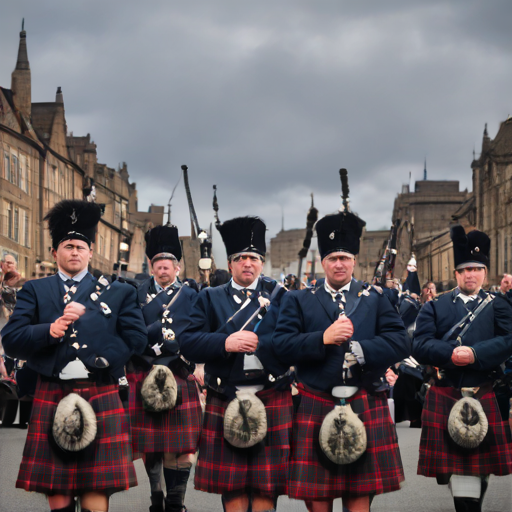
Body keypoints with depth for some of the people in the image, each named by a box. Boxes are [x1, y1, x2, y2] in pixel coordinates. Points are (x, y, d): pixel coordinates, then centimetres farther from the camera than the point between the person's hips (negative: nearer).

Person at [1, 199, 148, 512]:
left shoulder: (117, 293, 12)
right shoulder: (35, 291, 11)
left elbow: (137, 337, 3)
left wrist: (103, 361, -8)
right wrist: (49, 331, -14)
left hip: (100, 399, 0)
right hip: (51, 400, 1)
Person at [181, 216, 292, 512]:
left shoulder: (279, 296, 10)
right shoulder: (210, 298, 11)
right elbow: (189, 344, -3)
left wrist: (259, 343, -16)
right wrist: (225, 343, -18)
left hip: (271, 397, 0)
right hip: (225, 401, 1)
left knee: (266, 484, 1)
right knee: (231, 484, 3)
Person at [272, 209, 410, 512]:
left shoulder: (375, 299, 10)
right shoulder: (299, 301, 9)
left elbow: (400, 343, -2)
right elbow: (282, 347, -4)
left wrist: (360, 349, -15)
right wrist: (323, 339, -16)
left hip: (365, 408, 0)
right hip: (316, 410, 0)